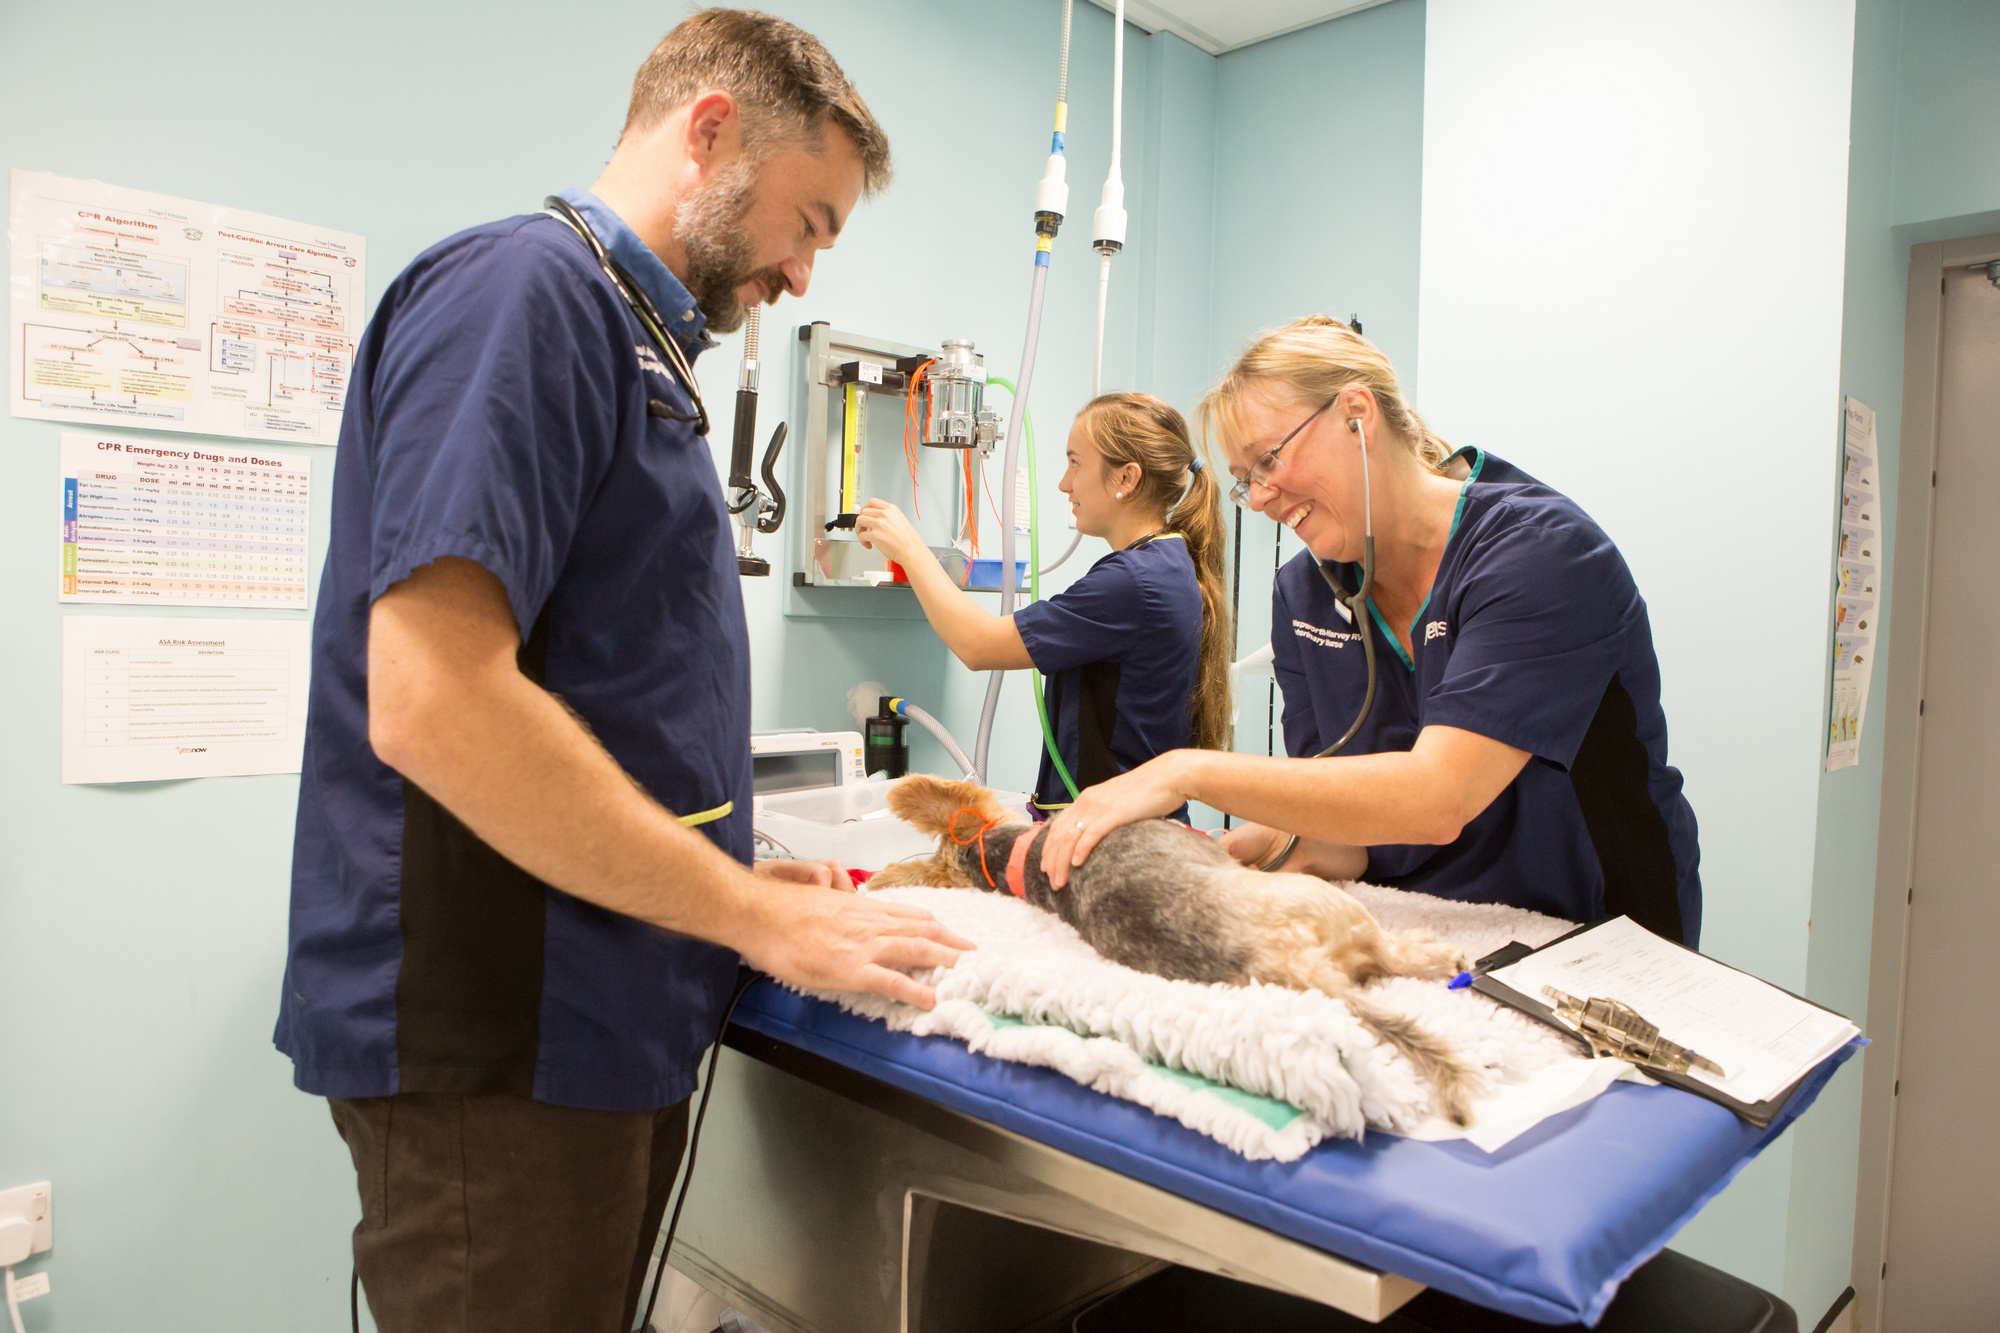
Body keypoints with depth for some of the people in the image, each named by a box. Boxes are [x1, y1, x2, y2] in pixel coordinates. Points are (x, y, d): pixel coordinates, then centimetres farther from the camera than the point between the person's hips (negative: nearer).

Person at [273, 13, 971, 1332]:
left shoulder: (637, 340, 15)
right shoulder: (521, 287, -13)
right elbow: (432, 703, -25)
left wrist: (741, 878, 8)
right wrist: (758, 916, -17)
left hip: (608, 1017, 9)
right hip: (501, 1042, -9)